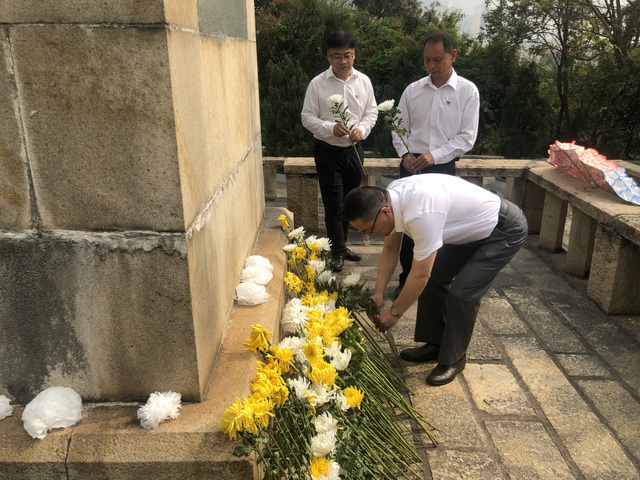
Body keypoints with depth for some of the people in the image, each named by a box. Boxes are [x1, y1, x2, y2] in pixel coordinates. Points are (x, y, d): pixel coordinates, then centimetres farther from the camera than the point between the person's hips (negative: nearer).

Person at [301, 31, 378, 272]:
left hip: (354, 149, 4)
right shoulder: (317, 83, -7)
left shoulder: (363, 81, 1)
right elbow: (308, 117, -6)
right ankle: (337, 250, 12)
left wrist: (362, 129, -14)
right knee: (333, 203, -3)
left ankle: (341, 245, 30)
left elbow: (372, 111, 6)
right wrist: (330, 128, -23)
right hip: (328, 150, -3)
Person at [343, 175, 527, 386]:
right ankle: (434, 344, 22)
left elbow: (419, 276, -30)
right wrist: (378, 293, -4)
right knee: (433, 277, 7)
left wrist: (394, 312, -17)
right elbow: (390, 249, 1)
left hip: (504, 230, -8)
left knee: (461, 293, -16)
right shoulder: (390, 198, -12)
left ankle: (453, 359, 6)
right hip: (472, 227, 9)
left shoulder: (421, 213, -39)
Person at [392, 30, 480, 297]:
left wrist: (435, 155, -18)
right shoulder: (413, 90, 4)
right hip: (411, 166, 2)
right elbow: (400, 127, 10)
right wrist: (404, 154, -8)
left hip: (443, 167, -2)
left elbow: (467, 137, -7)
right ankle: (407, 278, 22)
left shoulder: (467, 91, -3)